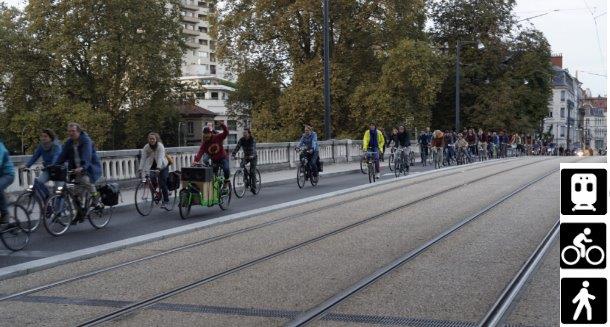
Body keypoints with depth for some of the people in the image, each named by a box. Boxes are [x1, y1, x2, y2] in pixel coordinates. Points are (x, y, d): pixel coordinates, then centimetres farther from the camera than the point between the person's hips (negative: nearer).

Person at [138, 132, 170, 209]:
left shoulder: (160, 146, -21)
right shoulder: (146, 147, -12)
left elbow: (160, 157, -32)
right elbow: (143, 158, -19)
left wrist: (158, 168, -45)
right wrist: (141, 169, -31)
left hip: (163, 166, -3)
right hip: (152, 166, 3)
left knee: (163, 183, -11)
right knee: (152, 177, -23)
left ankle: (165, 202, -3)